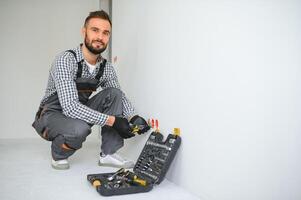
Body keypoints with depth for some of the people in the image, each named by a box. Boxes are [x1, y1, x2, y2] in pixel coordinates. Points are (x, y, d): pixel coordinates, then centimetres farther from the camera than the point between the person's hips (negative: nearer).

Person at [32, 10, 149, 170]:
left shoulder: (106, 67, -6)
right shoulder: (65, 60, -26)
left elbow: (120, 97, 3)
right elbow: (70, 107, -35)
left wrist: (133, 117, -18)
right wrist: (112, 120, -36)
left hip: (78, 112, 6)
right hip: (51, 116, -6)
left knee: (113, 93, -13)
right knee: (80, 128, -37)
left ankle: (108, 154, -11)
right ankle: (59, 154, -2)